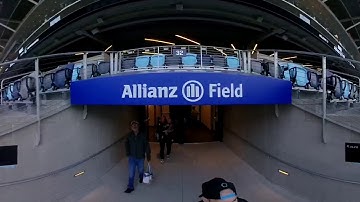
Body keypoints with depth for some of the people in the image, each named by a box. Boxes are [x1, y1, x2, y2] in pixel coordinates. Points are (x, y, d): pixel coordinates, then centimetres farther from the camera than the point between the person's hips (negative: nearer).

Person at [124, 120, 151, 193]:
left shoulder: (142, 136, -12)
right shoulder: (129, 136, -7)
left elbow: (146, 145, -7)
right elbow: (126, 144, 4)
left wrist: (148, 154, -8)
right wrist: (127, 153, -4)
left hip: (140, 157, 0)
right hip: (132, 157, 0)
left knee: (140, 170, 19)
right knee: (131, 172, 1)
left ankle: (141, 178, 52)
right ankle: (130, 187, 14)